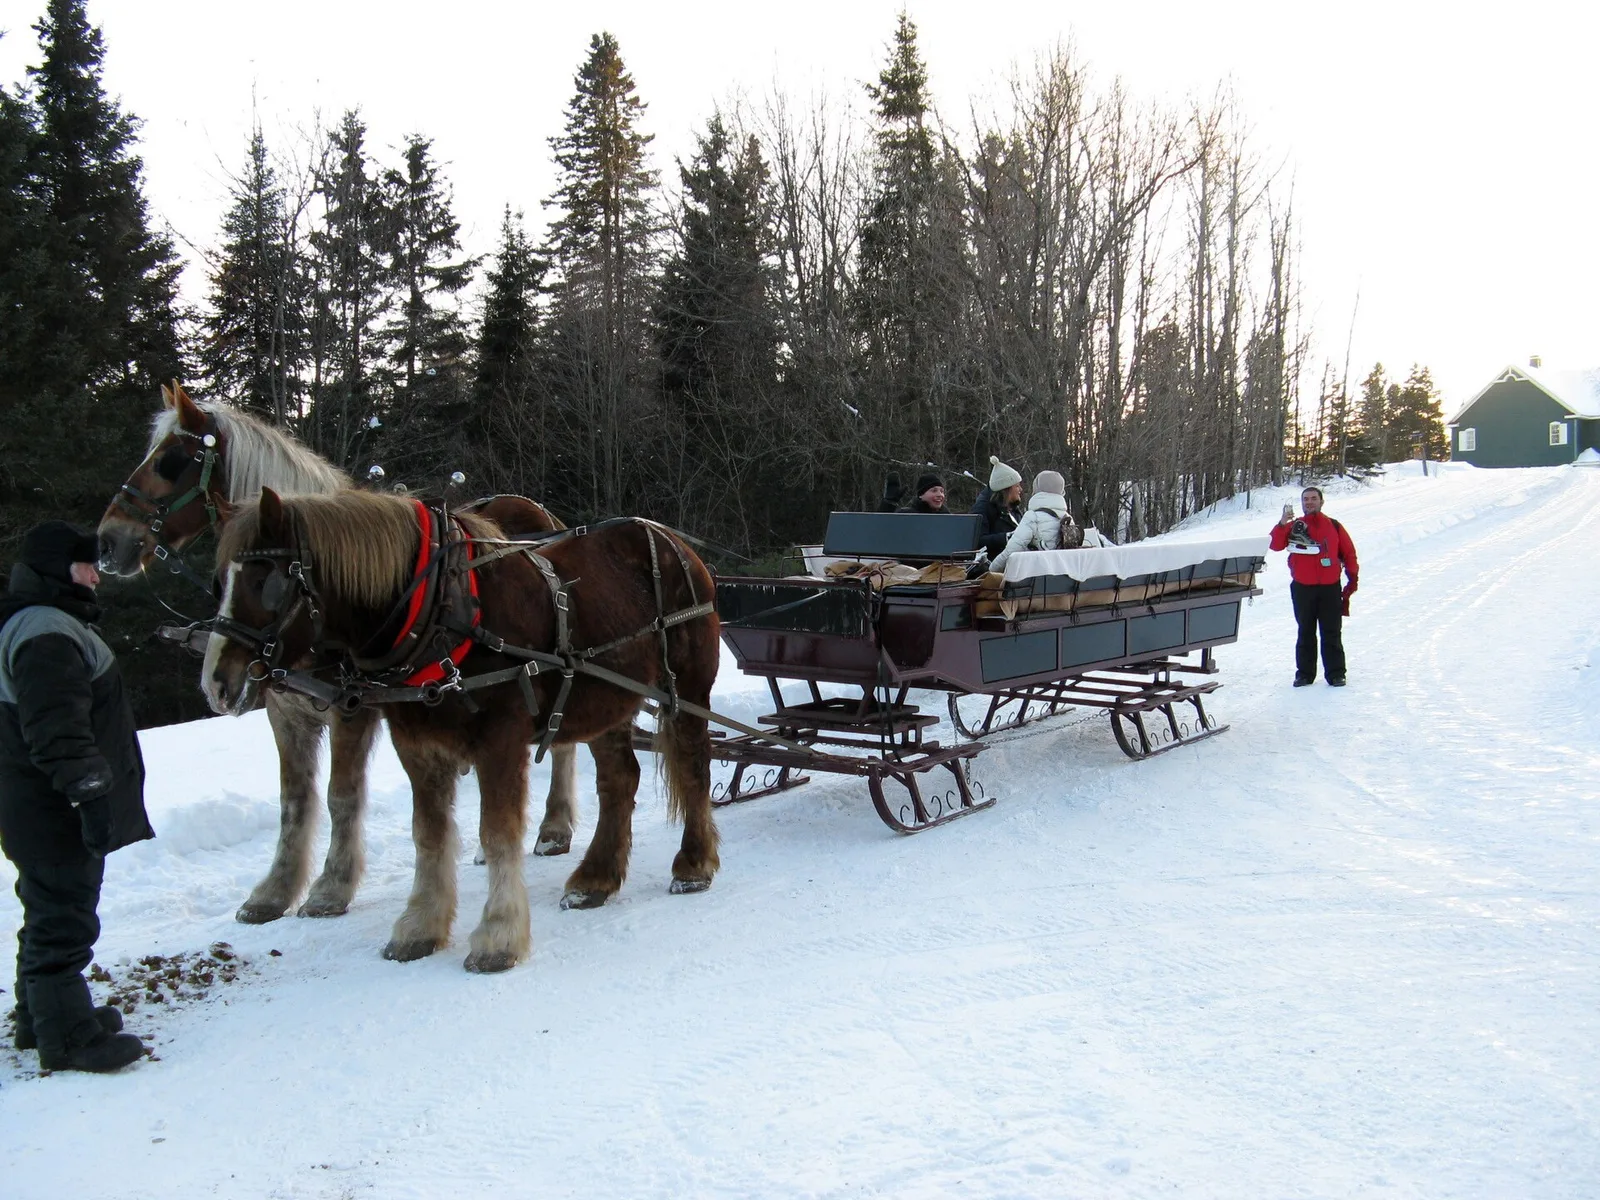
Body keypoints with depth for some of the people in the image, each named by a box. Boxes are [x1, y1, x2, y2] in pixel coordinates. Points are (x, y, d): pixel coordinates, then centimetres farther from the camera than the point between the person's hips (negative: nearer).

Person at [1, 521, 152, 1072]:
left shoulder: (51, 624, 16)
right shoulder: (47, 634, -21)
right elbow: (59, 731, -29)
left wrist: (92, 792, 26)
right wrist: (89, 791, -29)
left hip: (46, 806, 11)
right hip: (56, 812, -11)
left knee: (51, 912, 22)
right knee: (64, 918, -2)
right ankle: (68, 1036, 9)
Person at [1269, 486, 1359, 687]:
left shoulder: (1334, 526, 7)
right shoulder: (1293, 527, 5)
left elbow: (1348, 552, 11)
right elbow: (1275, 545, -10)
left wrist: (1352, 575, 5)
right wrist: (1282, 524, -24)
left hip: (1330, 588, 0)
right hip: (1302, 588, 0)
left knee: (1331, 633, 3)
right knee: (1305, 633, 7)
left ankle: (1335, 673, 9)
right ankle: (1304, 673, 12)